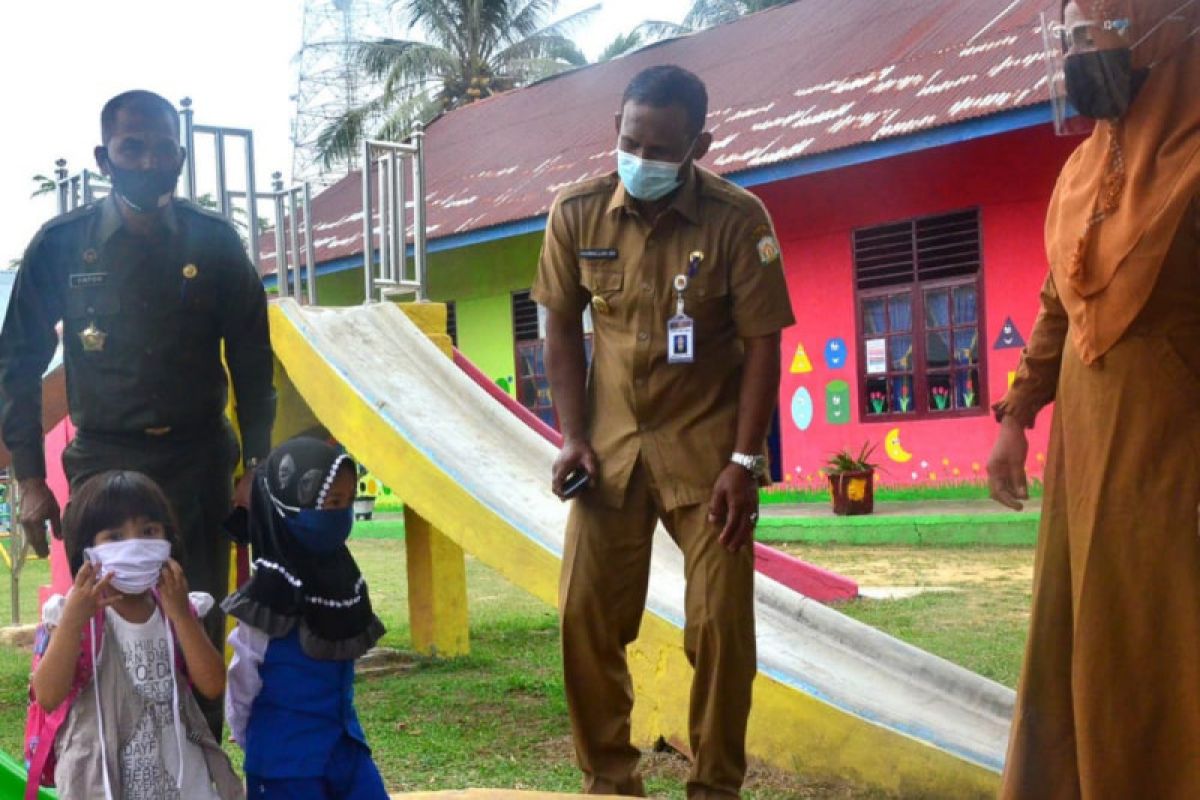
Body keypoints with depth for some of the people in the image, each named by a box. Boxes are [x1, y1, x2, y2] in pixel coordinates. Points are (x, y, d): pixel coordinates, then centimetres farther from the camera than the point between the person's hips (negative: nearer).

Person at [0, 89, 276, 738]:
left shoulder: (214, 242, 3)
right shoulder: (62, 244, 0)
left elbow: (251, 362, 8)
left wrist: (257, 465, 3)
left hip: (200, 465, 1)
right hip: (103, 465, -1)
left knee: (201, 636, 3)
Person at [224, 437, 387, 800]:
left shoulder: (340, 574, 2)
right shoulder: (273, 592, -20)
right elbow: (243, 679, -11)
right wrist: (251, 739, 2)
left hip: (343, 740, 7)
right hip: (288, 757, -7)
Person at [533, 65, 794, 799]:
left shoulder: (737, 220, -12)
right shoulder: (577, 214, -4)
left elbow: (763, 343, -10)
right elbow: (563, 330, 4)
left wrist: (743, 460, -14)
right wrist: (573, 437, -4)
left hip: (707, 449, -2)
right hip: (612, 445, 3)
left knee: (721, 623, -2)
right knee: (586, 615, 1)